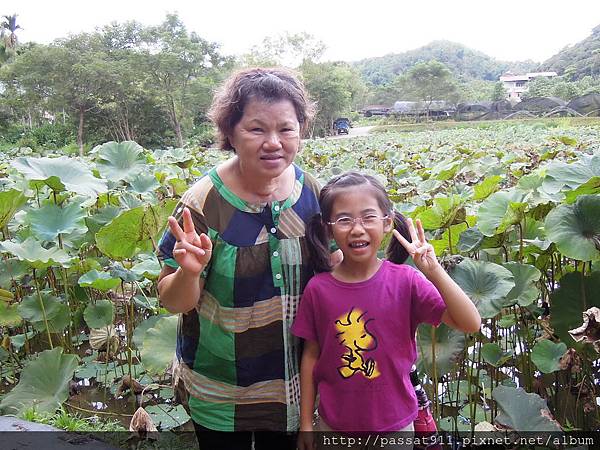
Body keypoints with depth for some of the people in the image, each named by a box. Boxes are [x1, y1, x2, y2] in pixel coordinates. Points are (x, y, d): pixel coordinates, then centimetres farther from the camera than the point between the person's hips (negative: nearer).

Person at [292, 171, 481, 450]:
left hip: (394, 423, 0)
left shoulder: (406, 281, -14)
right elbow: (311, 355, -3)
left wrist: (434, 272, -30)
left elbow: (471, 324, -18)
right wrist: (305, 423, 3)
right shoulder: (317, 289, -12)